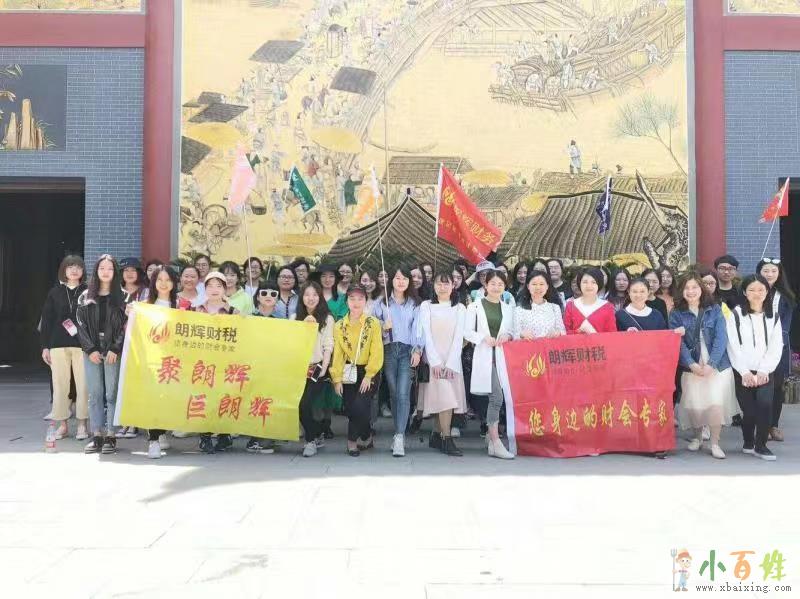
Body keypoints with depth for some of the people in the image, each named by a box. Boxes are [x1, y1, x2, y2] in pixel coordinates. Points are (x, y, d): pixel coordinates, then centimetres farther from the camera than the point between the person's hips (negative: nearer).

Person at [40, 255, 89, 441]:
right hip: (58, 344, 2)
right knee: (60, 385, 4)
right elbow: (47, 320, 9)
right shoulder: (55, 292, 8)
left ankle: (82, 424, 6)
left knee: (83, 385, -3)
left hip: (82, 345, -2)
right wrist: (45, 346, 4)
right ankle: (62, 424, 14)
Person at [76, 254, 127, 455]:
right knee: (94, 394, 4)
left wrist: (115, 349, -11)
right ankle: (97, 436, 8)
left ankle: (110, 436, 1)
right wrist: (90, 349, -5)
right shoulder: (86, 297, 10)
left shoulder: (121, 297, 4)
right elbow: (81, 325, 6)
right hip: (91, 352, 2)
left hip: (113, 352, -2)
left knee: (112, 394, -3)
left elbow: (126, 325, -2)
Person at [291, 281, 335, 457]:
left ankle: (311, 440, 4)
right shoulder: (295, 318, 14)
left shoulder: (327, 319, 3)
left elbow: (328, 345, -3)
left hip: (317, 368, -4)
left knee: (305, 404, -15)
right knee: (299, 405, -2)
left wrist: (324, 368, -10)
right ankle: (318, 436, 20)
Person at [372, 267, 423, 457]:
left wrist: (417, 350, -7)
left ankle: (399, 437, -15)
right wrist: (383, 327, -9)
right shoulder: (382, 303, 11)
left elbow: (418, 328, 2)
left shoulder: (414, 304, 10)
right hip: (389, 350, 2)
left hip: (407, 351, -1)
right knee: (393, 393, 4)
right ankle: (399, 433, 14)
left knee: (403, 394, -12)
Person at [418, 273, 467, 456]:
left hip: (452, 359, 2)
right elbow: (426, 335, -2)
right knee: (445, 398, -13)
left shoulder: (460, 308, 10)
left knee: (441, 399, 0)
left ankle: (435, 437, 14)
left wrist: (450, 364, -9)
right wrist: (435, 362, -12)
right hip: (433, 359, -2)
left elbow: (459, 337, 2)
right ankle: (447, 440, -10)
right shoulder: (426, 306, 5)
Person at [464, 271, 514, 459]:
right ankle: (496, 443, -12)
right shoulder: (475, 306, 4)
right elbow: (468, 332, 2)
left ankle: (490, 434, 23)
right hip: (484, 356, -4)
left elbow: (512, 331, 18)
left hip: (502, 356, 5)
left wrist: (507, 335, -4)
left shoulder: (508, 308, 16)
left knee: (495, 397, 5)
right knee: (497, 397, -15)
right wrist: (484, 338, -14)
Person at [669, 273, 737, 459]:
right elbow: (678, 342, -5)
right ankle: (697, 437, 25)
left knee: (716, 403, -10)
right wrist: (692, 364, -18)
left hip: (717, 365, 0)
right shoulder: (676, 314, 3)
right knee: (694, 405, -2)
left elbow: (721, 338, -5)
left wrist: (711, 364, -16)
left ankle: (715, 443, 6)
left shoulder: (715, 310, 3)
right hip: (691, 367, 0)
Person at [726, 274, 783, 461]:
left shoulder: (774, 316, 10)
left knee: (765, 404, -19)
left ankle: (760, 445, -4)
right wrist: (745, 371, -11)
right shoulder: (736, 314, 2)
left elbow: (776, 347, 3)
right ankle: (748, 443, 21)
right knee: (749, 410, -4)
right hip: (743, 372, -1)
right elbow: (733, 345, -4)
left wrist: (764, 370, -9)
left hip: (765, 371, 1)